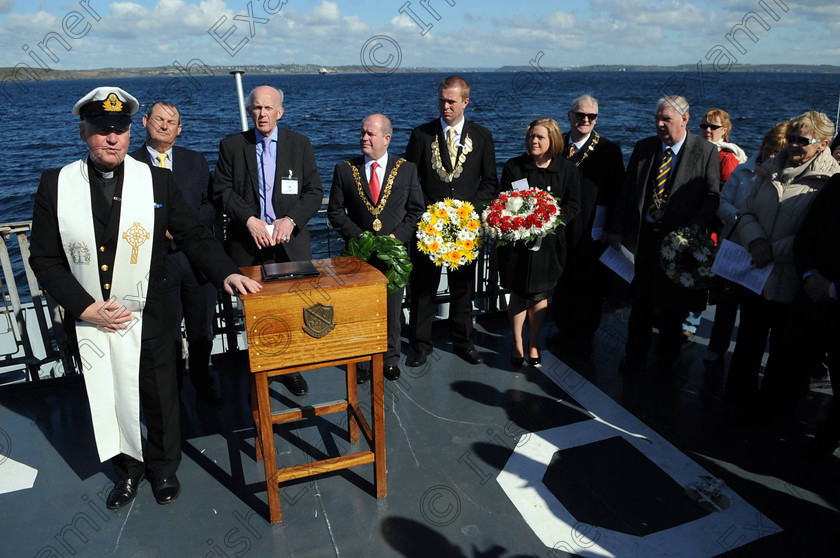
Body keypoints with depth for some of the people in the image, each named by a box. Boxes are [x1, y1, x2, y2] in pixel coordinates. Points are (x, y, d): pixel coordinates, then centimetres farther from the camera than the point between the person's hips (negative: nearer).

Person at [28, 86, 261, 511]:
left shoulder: (157, 180, -4)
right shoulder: (55, 185, -4)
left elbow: (193, 235, -3)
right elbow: (44, 259, -2)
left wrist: (226, 273, -19)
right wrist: (86, 307, -12)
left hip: (148, 318, -1)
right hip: (90, 322, 1)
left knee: (160, 400, 14)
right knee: (110, 401, 18)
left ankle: (163, 468, 40)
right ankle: (128, 468, 44)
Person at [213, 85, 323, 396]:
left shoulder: (300, 144, 7)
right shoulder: (231, 145, 6)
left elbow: (314, 191, 3)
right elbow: (222, 191, 1)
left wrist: (290, 219, -12)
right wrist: (249, 220, -13)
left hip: (290, 243, 0)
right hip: (248, 245, 0)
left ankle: (291, 369, 21)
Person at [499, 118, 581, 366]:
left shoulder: (568, 170, 2)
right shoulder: (513, 166, 2)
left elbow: (572, 205, 2)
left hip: (549, 240, 0)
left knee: (540, 295, 7)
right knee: (517, 294, 6)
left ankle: (533, 344, 23)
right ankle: (517, 344, 21)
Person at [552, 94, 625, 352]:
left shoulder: (608, 150, -6)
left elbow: (613, 193, -8)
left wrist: (603, 229, -14)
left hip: (591, 232, -3)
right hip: (557, 228, 4)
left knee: (588, 285, 9)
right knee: (560, 282, 15)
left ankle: (583, 336, 28)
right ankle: (563, 329, 35)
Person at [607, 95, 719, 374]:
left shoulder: (706, 152, -2)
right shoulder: (643, 148, 7)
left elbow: (712, 196, -4)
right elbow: (627, 191, 7)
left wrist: (691, 231, -16)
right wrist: (616, 230, 3)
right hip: (642, 234, 2)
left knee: (672, 304, 11)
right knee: (640, 300, 10)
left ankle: (667, 358, 31)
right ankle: (635, 355, 26)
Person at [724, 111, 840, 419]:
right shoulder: (770, 171, 8)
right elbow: (746, 212, 6)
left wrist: (775, 250, -20)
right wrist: (756, 241, -12)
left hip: (792, 285, -4)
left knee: (783, 352, 13)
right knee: (748, 343, 15)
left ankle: (774, 408, 32)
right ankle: (738, 402, 31)